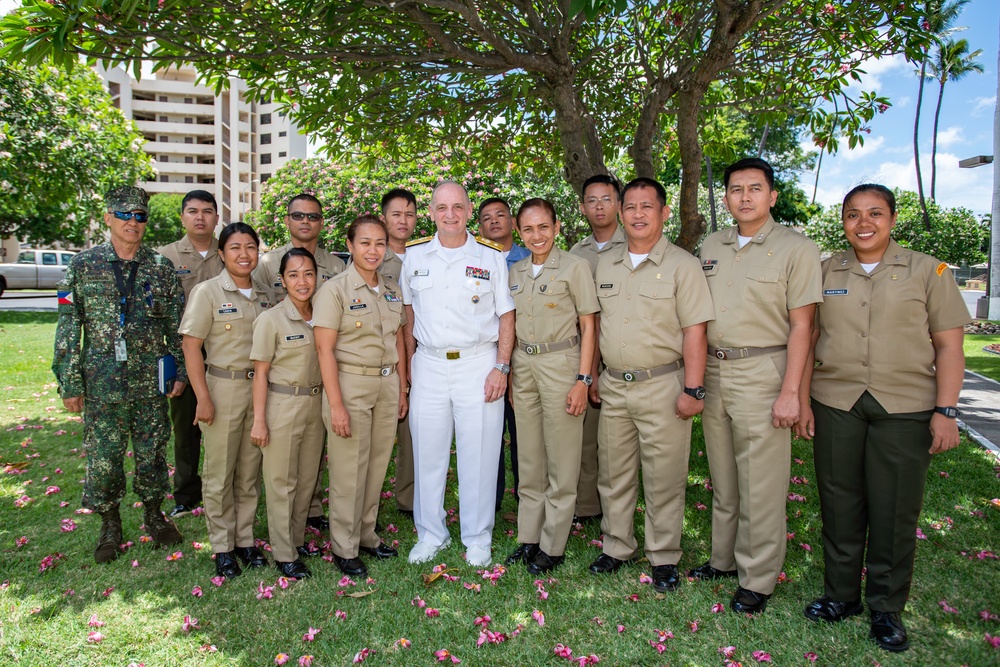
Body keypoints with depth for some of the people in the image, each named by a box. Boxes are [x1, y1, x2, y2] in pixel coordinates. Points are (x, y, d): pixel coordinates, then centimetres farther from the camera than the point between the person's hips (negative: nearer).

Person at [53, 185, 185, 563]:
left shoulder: (161, 268, 3)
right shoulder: (84, 265, 0)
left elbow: (176, 326, 7)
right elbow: (68, 328, 0)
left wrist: (179, 372, 3)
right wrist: (69, 384, -3)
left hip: (151, 382, 1)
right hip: (102, 383, -1)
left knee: (152, 453, 10)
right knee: (102, 457, 6)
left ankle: (153, 515, 31)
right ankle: (110, 527, 26)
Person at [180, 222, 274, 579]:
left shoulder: (265, 294, 7)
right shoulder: (208, 292, -7)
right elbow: (191, 346, -9)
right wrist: (203, 398, -14)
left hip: (259, 387, 4)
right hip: (223, 387, -4)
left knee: (250, 470, 12)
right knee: (220, 472, 6)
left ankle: (245, 539, 25)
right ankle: (222, 546, 20)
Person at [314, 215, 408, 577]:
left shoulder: (392, 290, 10)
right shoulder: (335, 289, -8)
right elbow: (325, 349, -12)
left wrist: (401, 390, 12)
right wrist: (336, 404, -16)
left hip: (387, 386, 5)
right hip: (350, 384, -5)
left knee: (377, 466, 12)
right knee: (349, 470, 3)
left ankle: (367, 534, 30)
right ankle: (344, 547, 20)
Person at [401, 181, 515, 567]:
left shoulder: (492, 258, 0)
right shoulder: (414, 256, 7)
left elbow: (506, 317, 1)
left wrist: (501, 367, -7)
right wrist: (409, 361, 11)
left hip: (479, 364, -2)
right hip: (429, 365, 2)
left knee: (479, 456, 3)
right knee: (428, 454, 9)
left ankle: (478, 539, 20)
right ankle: (430, 535, 26)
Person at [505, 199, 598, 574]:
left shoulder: (574, 267, -5)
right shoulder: (515, 272, 11)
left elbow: (588, 327, -6)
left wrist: (583, 379, -12)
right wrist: (507, 371, 11)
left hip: (561, 363, -5)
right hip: (523, 364, 5)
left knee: (561, 461, 2)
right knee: (529, 458, 12)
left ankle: (553, 546, 15)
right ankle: (528, 537, 24)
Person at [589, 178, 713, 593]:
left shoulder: (682, 265, -5)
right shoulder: (605, 264, 10)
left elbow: (694, 330, -9)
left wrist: (692, 389, -14)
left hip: (662, 386, -5)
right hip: (613, 386, 5)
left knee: (664, 479, 4)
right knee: (613, 474, 13)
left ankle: (664, 558, 21)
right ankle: (617, 547, 30)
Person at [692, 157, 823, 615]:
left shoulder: (796, 248, -5)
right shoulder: (711, 246, 11)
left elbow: (801, 325, -9)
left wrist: (790, 391, -14)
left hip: (762, 372, -5)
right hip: (713, 371, 5)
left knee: (761, 484, 1)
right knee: (722, 478, 16)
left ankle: (758, 580, 16)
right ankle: (724, 559, 31)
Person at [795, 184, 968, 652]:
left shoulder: (927, 270, 3)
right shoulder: (826, 272, 8)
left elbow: (949, 345, 1)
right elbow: (808, 338, 9)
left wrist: (945, 411, -7)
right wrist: (802, 400, 5)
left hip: (905, 409, -1)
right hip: (835, 405, 2)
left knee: (895, 512, 5)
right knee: (839, 504, 9)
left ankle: (887, 609, 23)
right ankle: (840, 595, 27)